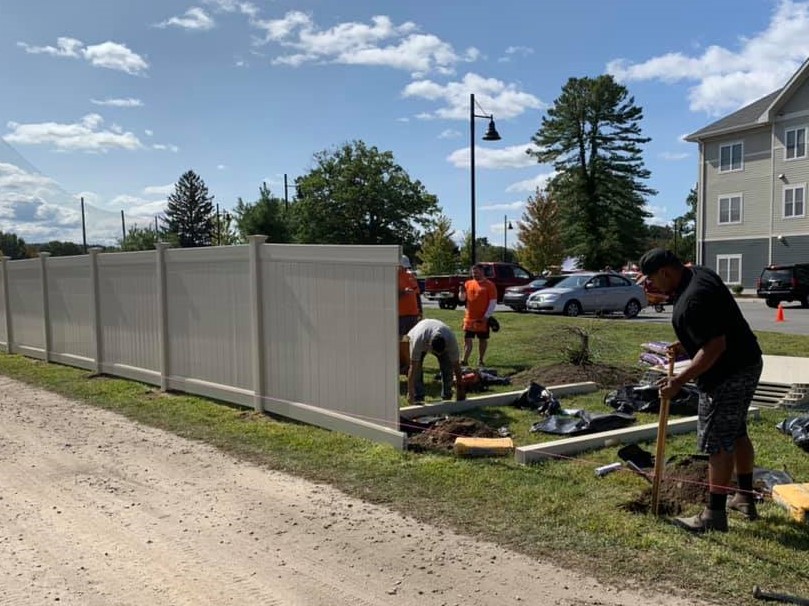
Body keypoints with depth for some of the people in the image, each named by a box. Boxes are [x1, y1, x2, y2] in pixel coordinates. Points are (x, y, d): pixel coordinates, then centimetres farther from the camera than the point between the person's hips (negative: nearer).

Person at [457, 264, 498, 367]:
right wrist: (461, 291, -8)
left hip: (482, 319, -3)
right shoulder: (468, 283, 8)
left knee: (483, 339, 8)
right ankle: (465, 360, -1)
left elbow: (493, 302, -8)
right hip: (469, 318, 3)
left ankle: (480, 360, 18)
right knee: (467, 339, -1)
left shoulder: (489, 285, -5)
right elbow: (462, 299, 13)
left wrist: (487, 316, -14)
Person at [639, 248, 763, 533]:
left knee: (718, 442, -3)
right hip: (745, 364, 11)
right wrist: (686, 344, 13)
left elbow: (715, 346, -29)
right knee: (737, 434, 21)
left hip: (728, 374, -11)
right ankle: (745, 499, 34)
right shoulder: (699, 273, 7)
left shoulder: (692, 301, -27)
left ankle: (715, 515, 5)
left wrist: (681, 379, -28)